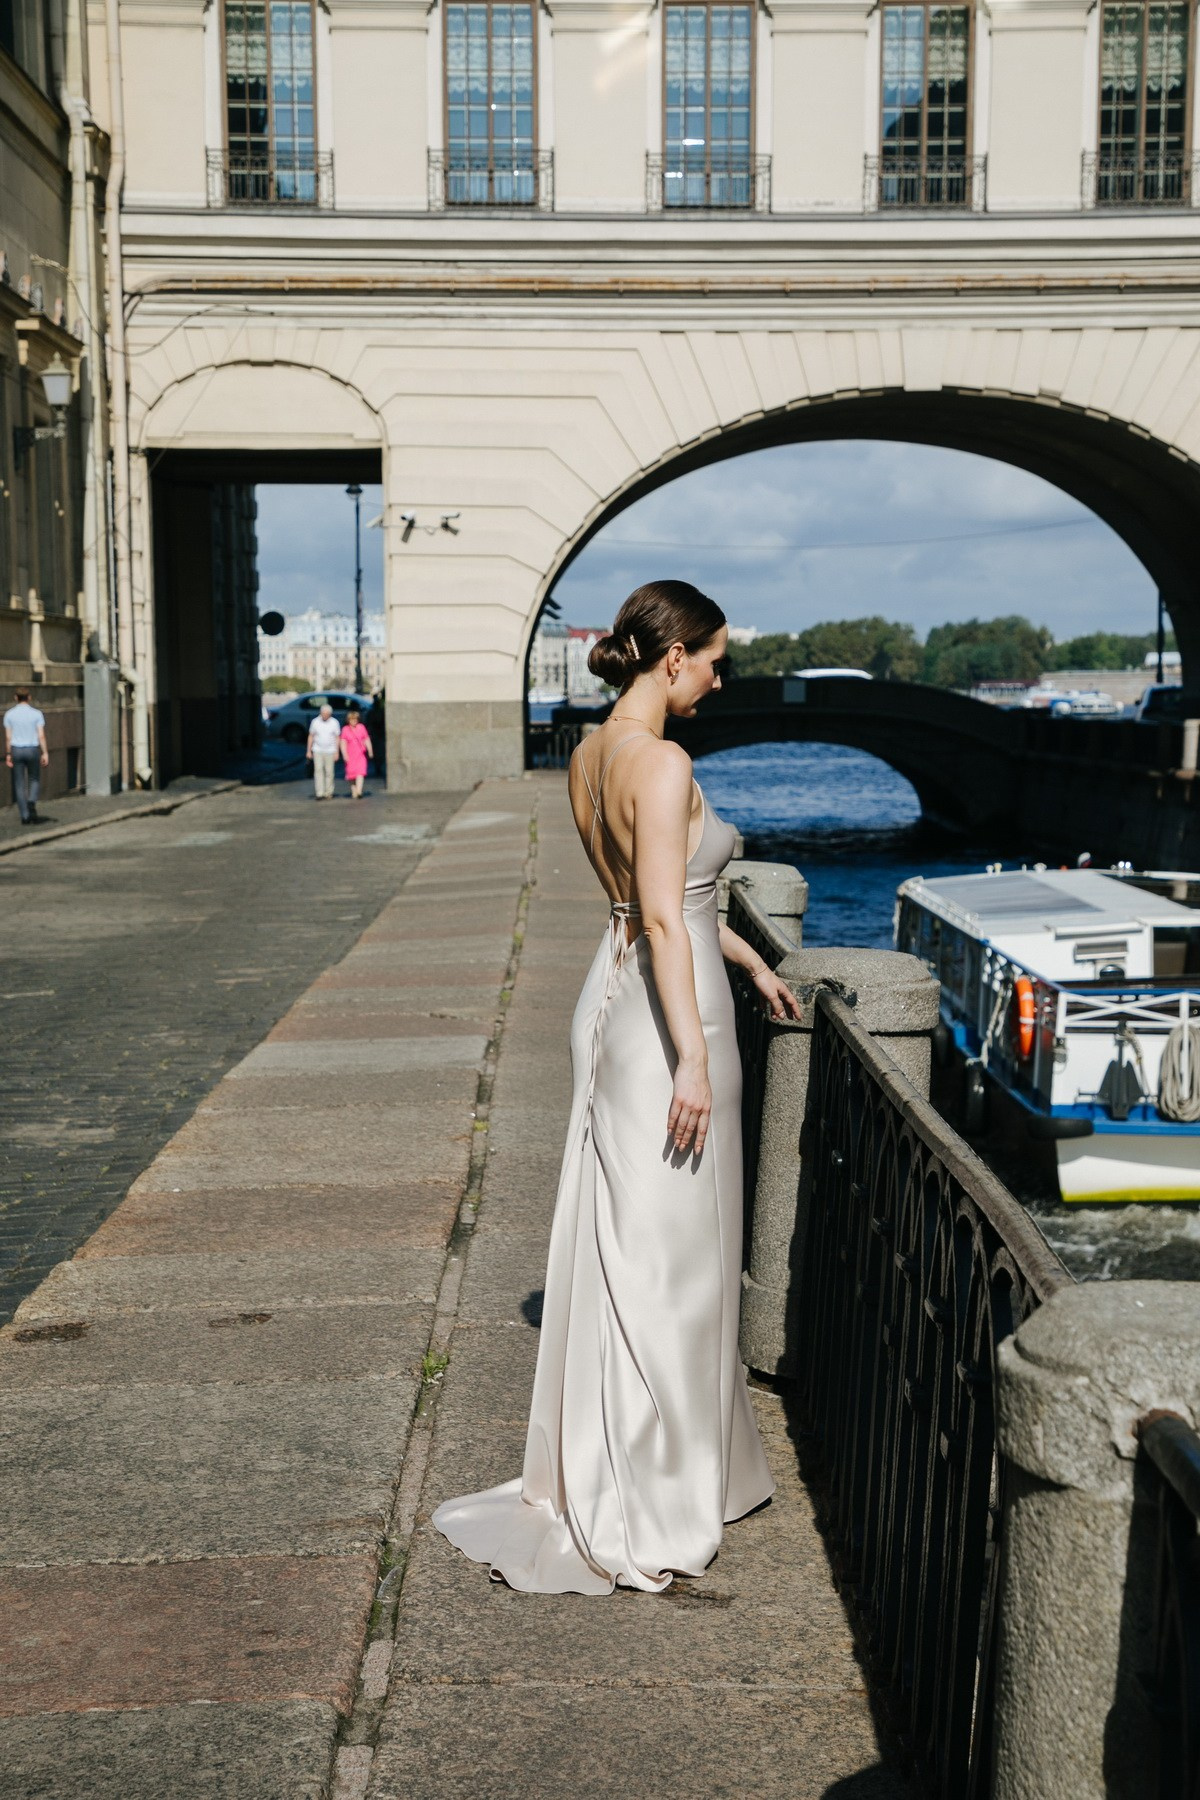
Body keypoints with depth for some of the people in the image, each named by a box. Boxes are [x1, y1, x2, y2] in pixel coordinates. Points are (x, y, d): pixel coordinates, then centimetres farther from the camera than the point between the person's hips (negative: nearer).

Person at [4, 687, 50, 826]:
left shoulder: (9, 714, 0)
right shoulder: (36, 714, -4)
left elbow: (8, 737, -1)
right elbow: (41, 735, -8)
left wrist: (8, 755, 6)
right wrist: (45, 753, -5)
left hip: (16, 750, 1)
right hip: (33, 749, -1)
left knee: (19, 784, 8)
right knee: (34, 780, 15)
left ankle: (25, 816, 6)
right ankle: (31, 803, -14)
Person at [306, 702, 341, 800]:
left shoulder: (334, 723, -1)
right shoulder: (315, 722, 0)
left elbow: (337, 738, 3)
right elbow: (311, 736, 8)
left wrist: (336, 752, -2)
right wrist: (308, 751, 5)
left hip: (330, 751, 0)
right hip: (317, 751, 0)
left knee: (329, 772, 1)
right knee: (318, 771, -8)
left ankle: (328, 792, 13)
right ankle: (320, 793, -12)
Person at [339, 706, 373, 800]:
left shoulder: (361, 727, 5)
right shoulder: (345, 729, 0)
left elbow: (367, 740, 11)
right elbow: (343, 743, -2)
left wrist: (370, 751, 11)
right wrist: (344, 754, -10)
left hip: (360, 754, 0)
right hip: (350, 755, 0)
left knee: (360, 772, -14)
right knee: (351, 774, 4)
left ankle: (359, 791, -22)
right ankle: (354, 792, 14)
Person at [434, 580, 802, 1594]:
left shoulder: (592, 756, 10)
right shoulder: (661, 763, -18)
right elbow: (664, 919, -23)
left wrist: (750, 962, 27)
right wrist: (694, 1057, -23)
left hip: (617, 995, 9)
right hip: (667, 1015, -9)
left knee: (622, 1240, 17)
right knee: (663, 1254, 0)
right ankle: (644, 1509, 12)